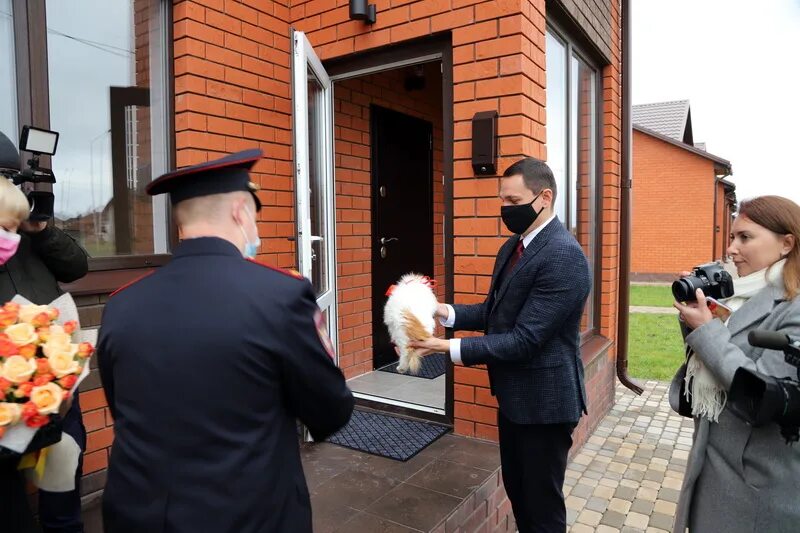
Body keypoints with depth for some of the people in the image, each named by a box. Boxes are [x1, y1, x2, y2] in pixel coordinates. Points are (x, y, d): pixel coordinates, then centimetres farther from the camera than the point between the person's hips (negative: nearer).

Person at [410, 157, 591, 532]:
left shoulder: (564, 255, -24)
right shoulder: (513, 246, 5)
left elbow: (524, 340, -27)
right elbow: (496, 311, 11)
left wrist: (450, 347, -26)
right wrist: (445, 312, -5)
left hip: (543, 398, -9)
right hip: (513, 392, 9)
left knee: (542, 502, 12)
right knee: (516, 488, 24)